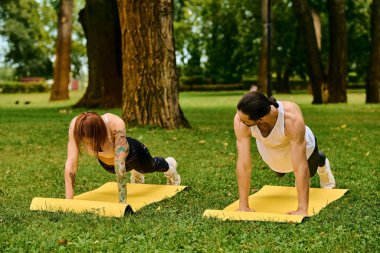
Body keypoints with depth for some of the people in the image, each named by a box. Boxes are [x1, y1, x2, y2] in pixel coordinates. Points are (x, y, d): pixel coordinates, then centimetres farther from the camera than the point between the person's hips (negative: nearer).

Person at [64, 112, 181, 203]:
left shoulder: (116, 124, -47)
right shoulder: (76, 125, -39)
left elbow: (120, 164, -48)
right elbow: (71, 164, -41)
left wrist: (122, 202, -50)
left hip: (130, 154, -2)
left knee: (150, 166, 32)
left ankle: (169, 166, 66)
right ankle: (136, 172, 71)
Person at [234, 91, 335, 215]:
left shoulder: (292, 118, -48)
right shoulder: (240, 118, -41)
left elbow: (300, 166, -45)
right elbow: (244, 164, -38)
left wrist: (302, 209, -45)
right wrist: (243, 206, -39)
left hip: (299, 144, -2)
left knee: (310, 171, 29)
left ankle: (322, 163, 62)